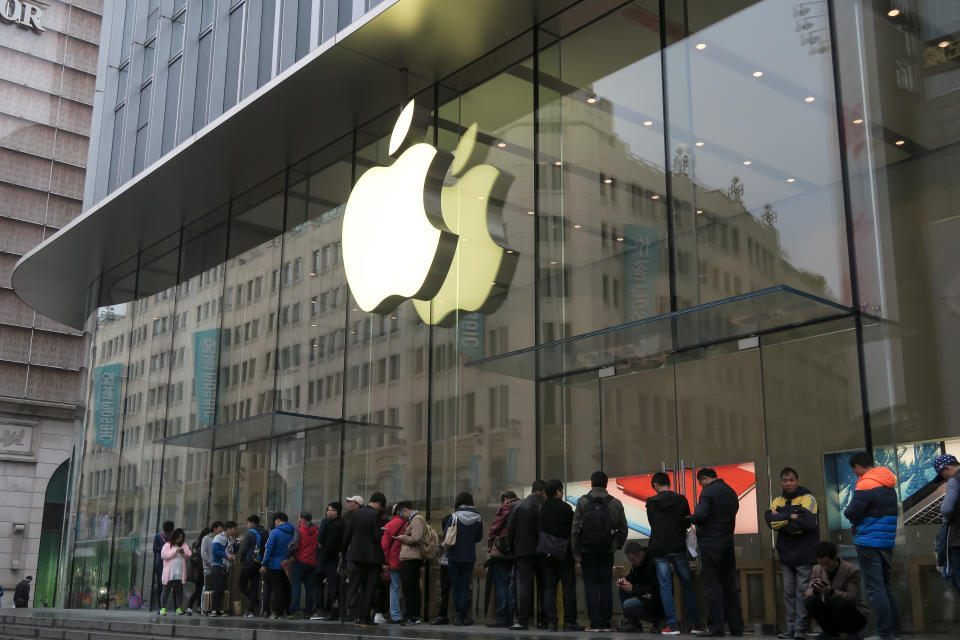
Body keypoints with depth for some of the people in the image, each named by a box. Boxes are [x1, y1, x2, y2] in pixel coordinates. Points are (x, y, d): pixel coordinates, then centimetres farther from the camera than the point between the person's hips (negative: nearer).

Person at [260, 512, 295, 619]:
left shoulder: (275, 532, -8)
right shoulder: (293, 532, 8)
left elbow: (268, 549, -11)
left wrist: (264, 564, -9)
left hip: (275, 565, -5)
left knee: (276, 589, 0)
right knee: (286, 589, 12)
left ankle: (275, 612, -1)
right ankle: (286, 610, 13)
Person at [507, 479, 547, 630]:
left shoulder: (518, 506, 1)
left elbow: (510, 530, 2)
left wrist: (512, 548, 11)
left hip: (523, 552, 0)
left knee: (524, 585, -1)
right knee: (542, 585, 10)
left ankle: (523, 620, -6)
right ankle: (543, 619, 11)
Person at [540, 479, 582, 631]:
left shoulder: (542, 508, 3)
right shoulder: (565, 508, -10)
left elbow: (540, 529, 6)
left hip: (547, 553, 5)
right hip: (563, 552, -5)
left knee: (549, 588, 7)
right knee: (569, 588, 2)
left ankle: (551, 622, 5)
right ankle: (569, 622, 1)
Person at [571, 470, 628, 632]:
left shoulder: (582, 502, -5)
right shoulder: (615, 503, 0)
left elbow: (575, 529, -7)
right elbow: (623, 529, 3)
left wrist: (576, 551, -2)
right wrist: (617, 545, 17)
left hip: (587, 551, -2)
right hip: (607, 552, 2)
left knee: (591, 586, 3)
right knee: (606, 585, 8)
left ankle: (595, 622, 0)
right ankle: (606, 623, 9)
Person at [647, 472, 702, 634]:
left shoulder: (651, 502, -2)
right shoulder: (681, 499, 1)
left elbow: (652, 523, 9)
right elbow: (688, 523, 9)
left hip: (660, 549, -1)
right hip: (679, 548, 1)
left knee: (665, 588, 2)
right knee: (688, 586, 9)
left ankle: (672, 625, -2)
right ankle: (695, 624, 9)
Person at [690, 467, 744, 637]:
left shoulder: (708, 492, -12)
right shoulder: (731, 492, 14)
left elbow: (700, 515, -21)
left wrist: (691, 518, -1)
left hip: (710, 543, -8)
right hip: (728, 541, 8)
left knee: (713, 585, -4)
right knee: (729, 584, 12)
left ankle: (716, 626, -4)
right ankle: (736, 626, 15)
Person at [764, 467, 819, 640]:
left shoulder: (808, 499, -1)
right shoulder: (777, 501, 13)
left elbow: (807, 522, -17)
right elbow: (770, 521, -5)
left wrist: (781, 519, -9)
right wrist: (791, 517, -14)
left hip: (804, 555, -5)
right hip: (786, 554, 5)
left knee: (802, 592, -4)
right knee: (789, 593, 7)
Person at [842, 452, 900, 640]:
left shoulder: (866, 485, -15)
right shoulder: (889, 485, 13)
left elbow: (851, 513, -18)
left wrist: (847, 510, 5)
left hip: (869, 542, -9)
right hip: (888, 542, 9)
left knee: (875, 588, -5)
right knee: (886, 586, 17)